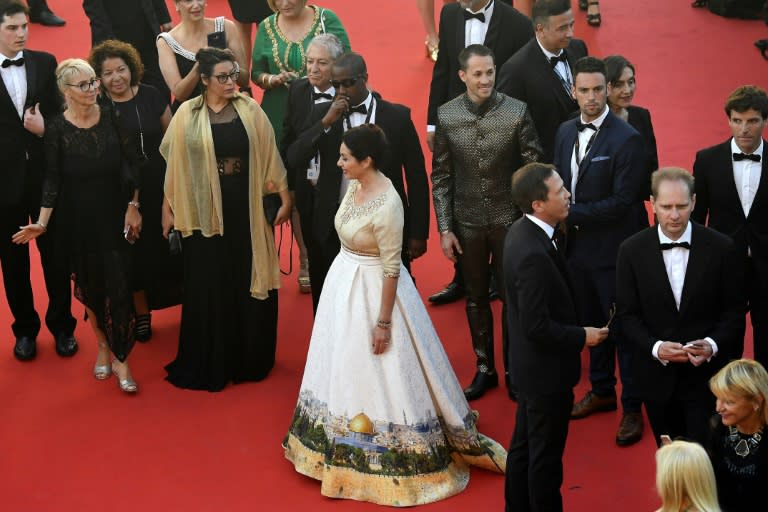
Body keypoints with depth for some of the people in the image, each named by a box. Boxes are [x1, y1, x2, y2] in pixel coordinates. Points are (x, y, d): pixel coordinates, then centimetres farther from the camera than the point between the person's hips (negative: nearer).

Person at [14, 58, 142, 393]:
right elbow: (53, 178, -4)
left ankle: (120, 358, 5)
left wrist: (132, 206, -4)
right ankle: (102, 344, 32)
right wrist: (42, 223, -11)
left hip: (114, 217, 0)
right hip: (78, 221, 0)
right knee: (89, 285, 12)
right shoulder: (57, 129, -7)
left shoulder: (111, 118, -5)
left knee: (119, 285, -4)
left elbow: (129, 165, 1)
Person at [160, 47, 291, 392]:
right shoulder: (187, 114, -3)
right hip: (204, 211, -1)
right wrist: (168, 209, 4)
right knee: (208, 288, 7)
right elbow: (174, 163, 2)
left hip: (247, 209, 1)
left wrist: (284, 196, 5)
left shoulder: (250, 111, 0)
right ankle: (209, 363, 20)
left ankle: (249, 358, 25)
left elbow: (268, 156, 5)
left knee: (249, 283, 9)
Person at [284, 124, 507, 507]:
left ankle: (395, 456, 20)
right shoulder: (355, 186, -3)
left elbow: (392, 269, -23)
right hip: (344, 283, 9)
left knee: (377, 374, 3)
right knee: (346, 368, 21)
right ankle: (352, 447, 40)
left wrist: (383, 322, -19)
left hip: (373, 291, -9)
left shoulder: (387, 206, -28)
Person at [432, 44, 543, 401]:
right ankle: (484, 369, 32)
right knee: (476, 298, 15)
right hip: (467, 222, 2)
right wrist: (444, 228, -3)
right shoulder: (446, 115, -6)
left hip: (509, 220, -2)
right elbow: (441, 177, 0)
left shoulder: (517, 111, -11)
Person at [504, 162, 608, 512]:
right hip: (546, 369, -10)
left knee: (523, 444, 23)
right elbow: (537, 327, -28)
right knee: (546, 455, 8)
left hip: (529, 364, 10)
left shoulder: (522, 231, -1)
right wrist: (582, 337, -16)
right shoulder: (534, 253, -31)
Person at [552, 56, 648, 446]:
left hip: (613, 250, -7)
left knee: (624, 327, 4)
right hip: (578, 246, 7)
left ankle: (632, 408, 16)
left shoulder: (626, 139, -17)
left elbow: (622, 202, -20)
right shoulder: (566, 132, 5)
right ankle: (602, 391, 37)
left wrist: (572, 213, -20)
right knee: (591, 322, 20)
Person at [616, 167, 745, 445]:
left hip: (706, 374, -1)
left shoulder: (721, 247, -5)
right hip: (657, 376, 1)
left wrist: (713, 344, -17)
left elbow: (734, 309, 1)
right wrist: (655, 347, -17)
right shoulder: (631, 250, -3)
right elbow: (627, 314, -1)